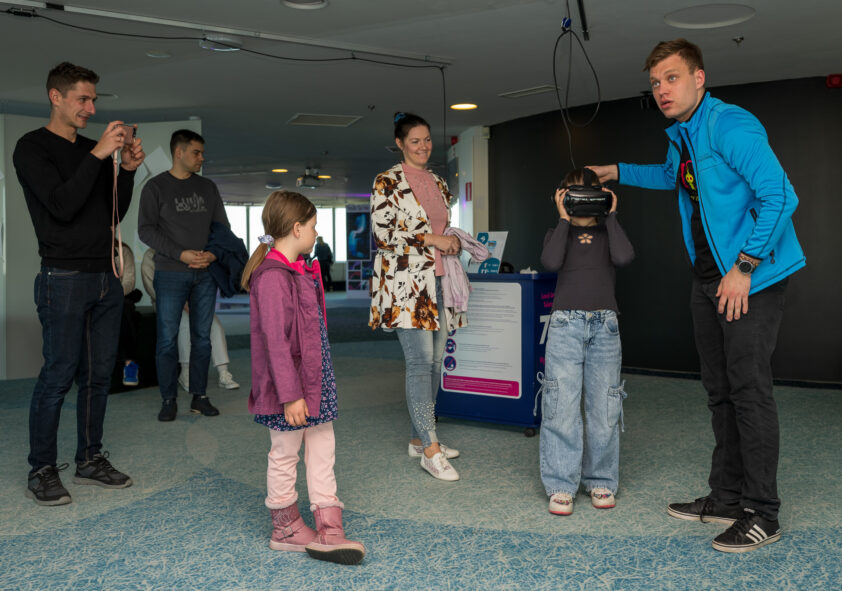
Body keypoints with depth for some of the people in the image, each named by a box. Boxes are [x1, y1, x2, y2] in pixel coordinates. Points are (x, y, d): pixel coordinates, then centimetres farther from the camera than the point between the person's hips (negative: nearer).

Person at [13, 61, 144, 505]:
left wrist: (127, 170, 1)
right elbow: (62, 205, -17)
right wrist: (98, 155, -19)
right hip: (64, 279, -7)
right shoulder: (32, 148, -3)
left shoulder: (94, 150, 17)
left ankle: (90, 460, 21)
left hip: (106, 277, 7)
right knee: (58, 376, -4)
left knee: (99, 374, 10)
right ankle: (42, 471, 7)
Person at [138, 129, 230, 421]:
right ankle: (168, 399, 7)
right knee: (167, 339, -3)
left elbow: (223, 227, 14)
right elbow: (146, 230, -6)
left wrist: (213, 254, -6)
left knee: (202, 337, 6)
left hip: (205, 274, 4)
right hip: (170, 274, -4)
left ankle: (199, 396, 15)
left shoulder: (207, 187, 14)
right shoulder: (156, 186, 1)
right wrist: (181, 254, -16)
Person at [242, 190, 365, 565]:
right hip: (289, 384, -10)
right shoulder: (273, 277, -20)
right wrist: (290, 395, -24)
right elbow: (275, 340, -24)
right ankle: (286, 529, 24)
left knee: (323, 449, 10)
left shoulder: (300, 272, 11)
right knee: (284, 454, 7)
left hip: (314, 380, 10)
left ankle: (328, 530, 16)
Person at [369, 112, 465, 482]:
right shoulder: (388, 182, -2)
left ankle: (419, 438, 19)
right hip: (406, 281, -7)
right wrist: (430, 239, -14)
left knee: (435, 360, 8)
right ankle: (430, 448, -9)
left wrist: (455, 241, 4)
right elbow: (383, 232, -11)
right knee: (420, 359, -12)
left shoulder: (438, 183, 18)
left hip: (438, 280, 7)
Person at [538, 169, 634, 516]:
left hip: (604, 325, 1)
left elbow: (623, 257, -8)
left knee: (604, 407, 3)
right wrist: (564, 219, -3)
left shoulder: (608, 232, 15)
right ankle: (561, 485, 2)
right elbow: (550, 262, -9)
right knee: (562, 406, -6)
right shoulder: (559, 233, 13)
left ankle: (600, 480, 17)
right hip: (566, 322, -1)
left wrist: (610, 216, 0)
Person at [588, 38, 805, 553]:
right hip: (709, 280, 9)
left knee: (749, 392, -8)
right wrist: (617, 172, 35)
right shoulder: (681, 136, 14)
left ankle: (762, 514, 3)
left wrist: (743, 268, -23)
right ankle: (727, 498, 23)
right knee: (720, 392, 12)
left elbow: (779, 197, -22)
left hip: (751, 279, -9)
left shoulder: (730, 126, -16)